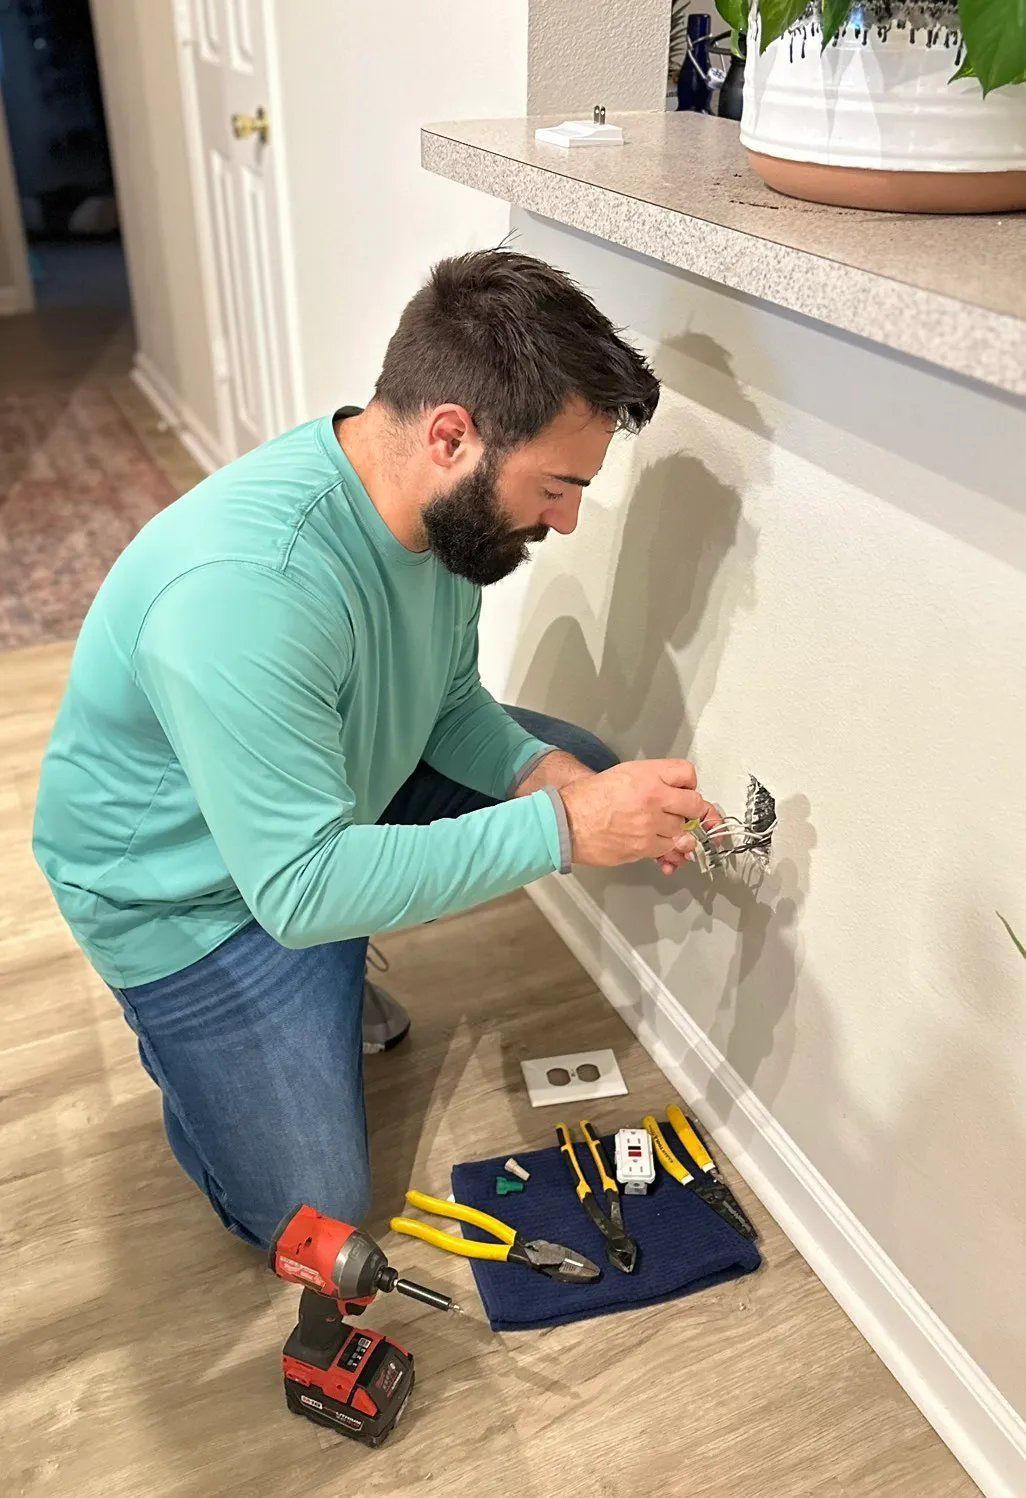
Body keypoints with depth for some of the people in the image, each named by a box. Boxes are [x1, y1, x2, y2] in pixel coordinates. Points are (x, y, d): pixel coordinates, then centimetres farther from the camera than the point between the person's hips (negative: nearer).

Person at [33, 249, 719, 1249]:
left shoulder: (443, 503, -15)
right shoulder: (241, 588, -41)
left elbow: (451, 704, -1)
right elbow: (303, 884, -39)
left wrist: (552, 774, -21)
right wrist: (565, 829, -39)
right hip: (189, 890, -7)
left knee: (581, 767, 5)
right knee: (311, 1218, -1)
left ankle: (325, 968, 15)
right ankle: (181, 1022, 25)